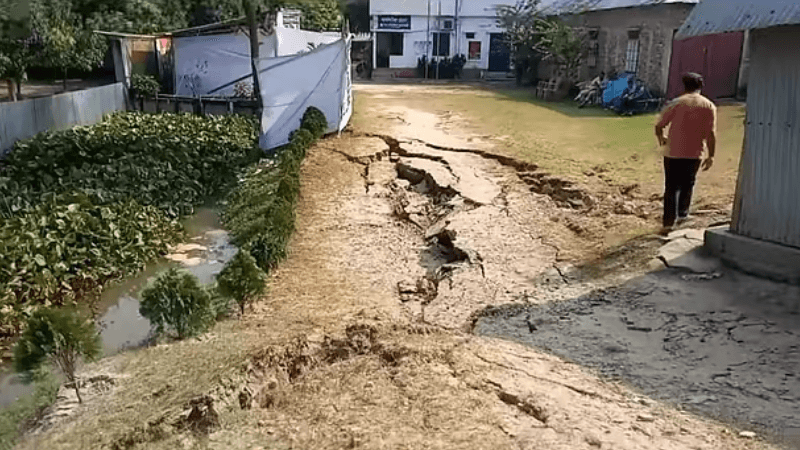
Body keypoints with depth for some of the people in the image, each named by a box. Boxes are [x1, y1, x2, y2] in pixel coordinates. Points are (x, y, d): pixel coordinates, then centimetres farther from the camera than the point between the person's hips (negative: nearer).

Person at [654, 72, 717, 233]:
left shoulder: (676, 103, -5)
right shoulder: (709, 106, -1)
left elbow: (659, 126, -5)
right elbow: (711, 133, -6)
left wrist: (661, 139, 16)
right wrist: (711, 155, 0)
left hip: (673, 152, -2)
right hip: (694, 154, 2)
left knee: (672, 187, 3)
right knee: (687, 184, 21)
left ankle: (669, 222, -2)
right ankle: (682, 214, 32)